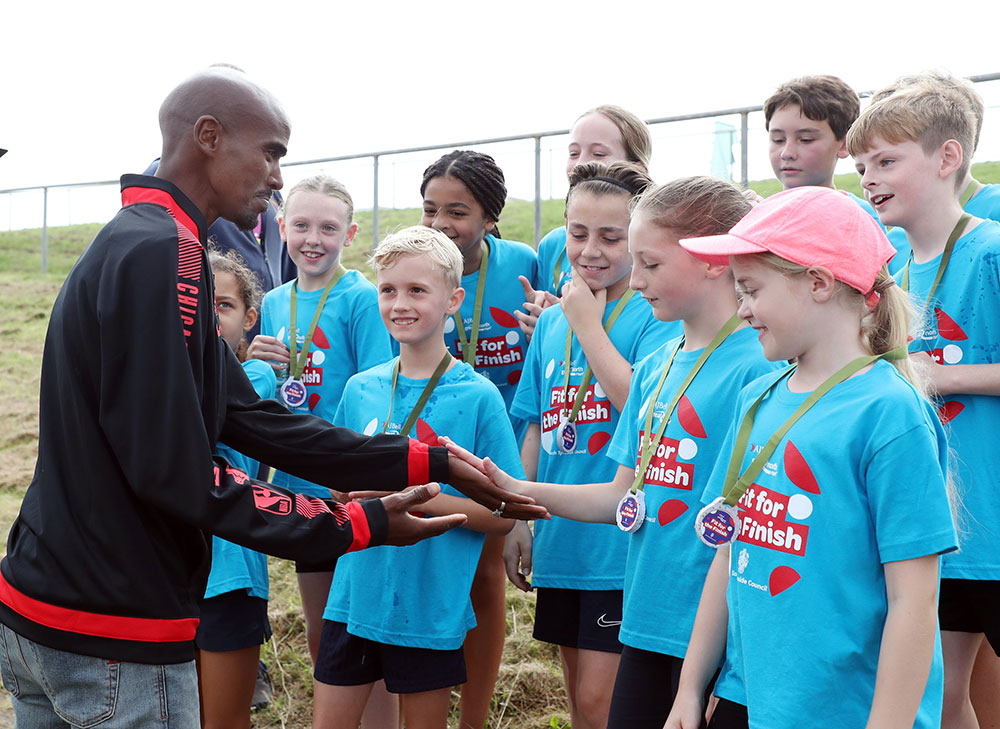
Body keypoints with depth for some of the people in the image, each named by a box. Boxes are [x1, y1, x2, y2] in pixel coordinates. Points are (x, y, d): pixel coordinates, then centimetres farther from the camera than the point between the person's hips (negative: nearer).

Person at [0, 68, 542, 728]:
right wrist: (356, 526, -16)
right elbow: (173, 470, -23)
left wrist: (430, 464, 6)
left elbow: (252, 420, 10)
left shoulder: (127, 245, 13)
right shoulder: (163, 253, -18)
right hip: (114, 636, -9)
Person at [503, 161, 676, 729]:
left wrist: (588, 325, -16)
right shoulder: (552, 321, 11)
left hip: (621, 540, -6)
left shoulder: (654, 316, -9)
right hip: (562, 537, 7)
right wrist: (519, 519, 14)